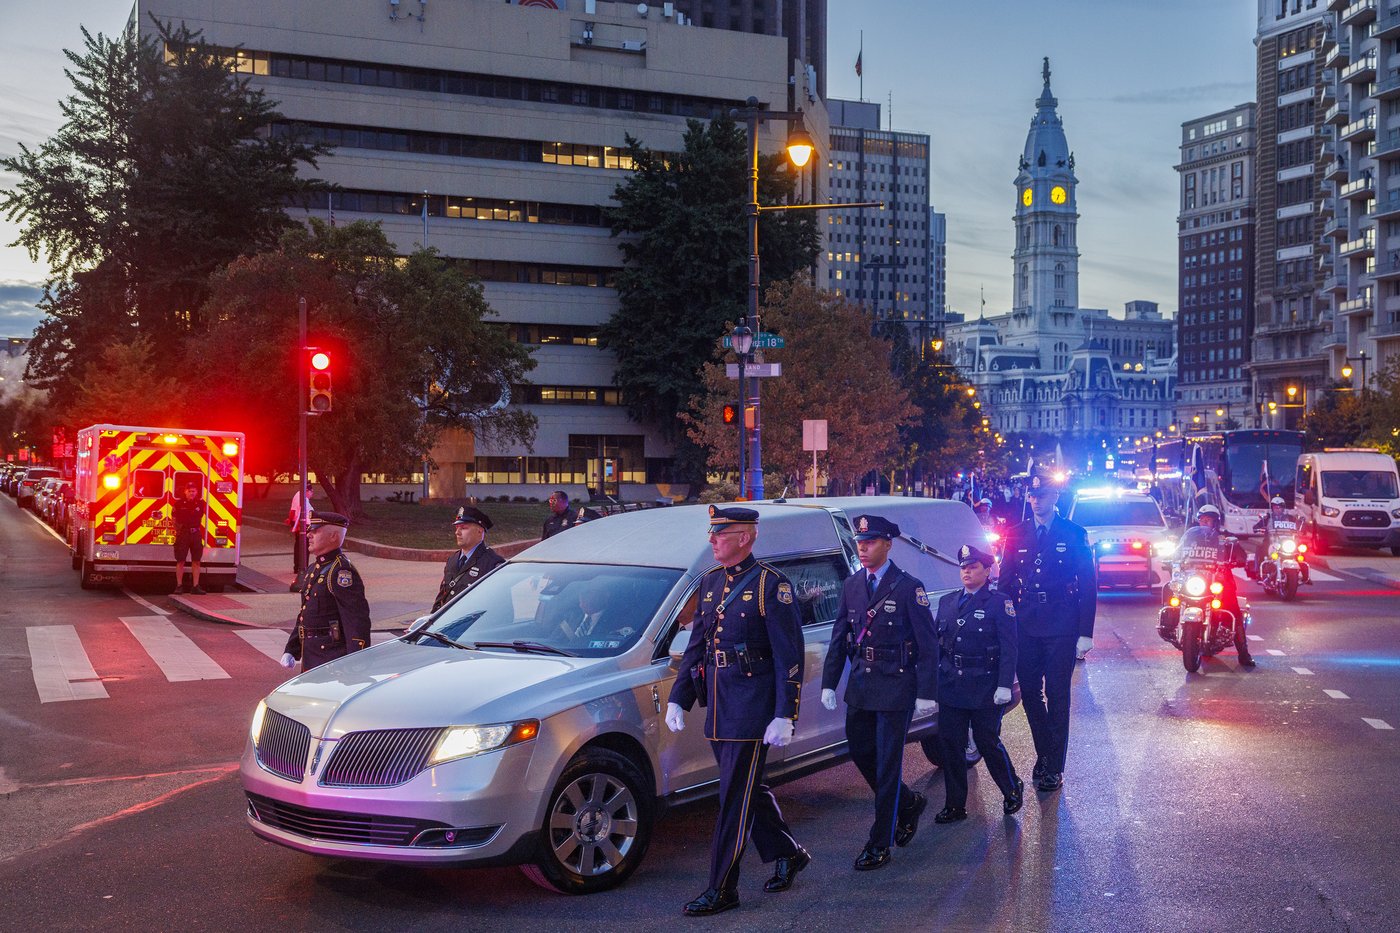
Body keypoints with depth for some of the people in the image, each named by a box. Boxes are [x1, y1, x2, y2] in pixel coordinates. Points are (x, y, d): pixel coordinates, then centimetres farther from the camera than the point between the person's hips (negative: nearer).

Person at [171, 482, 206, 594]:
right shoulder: (178, 504, -2)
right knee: (180, 561, 0)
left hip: (196, 534, 3)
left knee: (196, 561, 2)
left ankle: (195, 586, 6)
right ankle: (179, 586, 6)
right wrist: (178, 529, -2)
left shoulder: (200, 504, 7)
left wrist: (197, 529, 10)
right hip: (182, 534, -3)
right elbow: (173, 519, 5)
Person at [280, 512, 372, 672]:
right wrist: (291, 651, 19)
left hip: (331, 658, -10)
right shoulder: (313, 569, 14)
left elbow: (357, 620, -22)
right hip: (310, 656, 10)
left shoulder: (341, 572, -17)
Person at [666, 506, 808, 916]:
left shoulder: (771, 584, -10)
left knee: (736, 799, -3)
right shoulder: (710, 582, 12)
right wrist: (678, 699, 11)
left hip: (752, 708, -7)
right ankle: (788, 854, 36)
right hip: (718, 709, 8)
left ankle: (722, 889, 4)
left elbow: (789, 655, -13)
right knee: (751, 790, 18)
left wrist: (785, 716, -17)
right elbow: (696, 647, 16)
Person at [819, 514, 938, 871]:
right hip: (860, 685, 6)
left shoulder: (908, 587, -10)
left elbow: (927, 644, -8)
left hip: (895, 688, -6)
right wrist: (829, 683, 6)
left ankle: (880, 844, 7)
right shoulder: (852, 585, 7)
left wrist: (926, 693, -12)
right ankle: (909, 803, 37)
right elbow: (839, 637, 11)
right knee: (861, 752, 13)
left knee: (887, 763, -1)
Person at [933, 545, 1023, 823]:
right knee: (950, 744, 5)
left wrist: (1004, 686, -14)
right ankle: (955, 805, 15)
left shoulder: (999, 603, -5)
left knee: (987, 742, 4)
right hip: (950, 687, 5)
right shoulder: (947, 602, 11)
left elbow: (1008, 648, -8)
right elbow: (937, 642, 13)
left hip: (985, 690, -5)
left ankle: (1013, 790, 29)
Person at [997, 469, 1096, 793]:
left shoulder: (1074, 535, 0)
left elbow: (1088, 584, -1)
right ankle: (1044, 754, 24)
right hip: (1025, 629, 3)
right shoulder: (1016, 536, 7)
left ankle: (1054, 766, 10)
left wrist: (1085, 632, -6)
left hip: (1061, 630, -3)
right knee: (1030, 695, 7)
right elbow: (1006, 583, 10)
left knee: (1057, 698, 1)